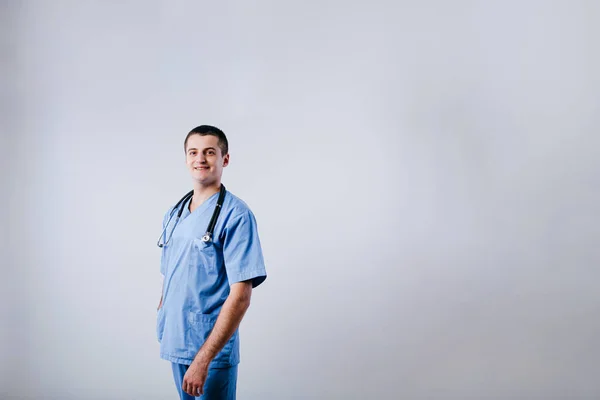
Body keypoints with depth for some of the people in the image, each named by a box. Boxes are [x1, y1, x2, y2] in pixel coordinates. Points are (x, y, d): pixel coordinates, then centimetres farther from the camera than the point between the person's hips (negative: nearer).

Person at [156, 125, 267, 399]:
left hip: (213, 350, -6)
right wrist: (162, 329, 9)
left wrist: (203, 359, -22)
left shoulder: (236, 215, -13)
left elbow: (240, 296, -19)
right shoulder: (173, 214, 9)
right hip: (174, 344, 6)